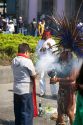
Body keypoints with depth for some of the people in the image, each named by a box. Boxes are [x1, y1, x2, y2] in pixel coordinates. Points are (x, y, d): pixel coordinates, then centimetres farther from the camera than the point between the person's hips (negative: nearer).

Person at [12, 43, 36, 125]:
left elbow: (18, 73, 9)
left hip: (16, 90, 7)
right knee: (27, 112, 3)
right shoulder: (27, 61, -16)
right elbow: (33, 76, -8)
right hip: (26, 91, -7)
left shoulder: (14, 61, 4)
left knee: (18, 112, 16)